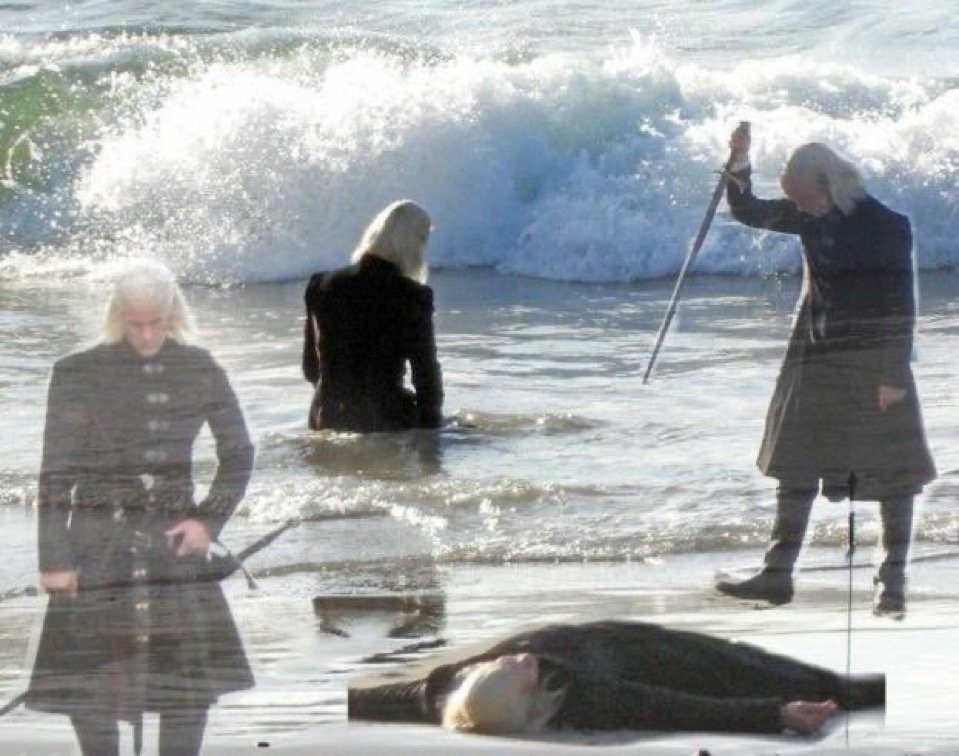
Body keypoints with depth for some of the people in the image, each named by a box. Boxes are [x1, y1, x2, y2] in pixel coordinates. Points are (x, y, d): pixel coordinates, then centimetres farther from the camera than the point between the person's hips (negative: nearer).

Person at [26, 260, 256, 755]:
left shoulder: (200, 371, 3)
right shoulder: (79, 374, -5)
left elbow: (238, 455, 11)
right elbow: (56, 474, -4)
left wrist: (210, 520, -3)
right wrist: (54, 559, -8)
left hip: (173, 541, 2)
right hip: (100, 543, -2)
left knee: (193, 677, 1)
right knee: (87, 681, -3)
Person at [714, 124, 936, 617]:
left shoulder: (887, 226, -12)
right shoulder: (810, 216, 5)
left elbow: (902, 305, -12)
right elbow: (747, 212, 7)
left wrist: (895, 373, -15)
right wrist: (740, 165, -11)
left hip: (873, 363, -6)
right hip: (815, 356, 6)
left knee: (893, 472, -1)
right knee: (797, 466, 5)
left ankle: (893, 580, 5)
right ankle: (778, 573, 9)